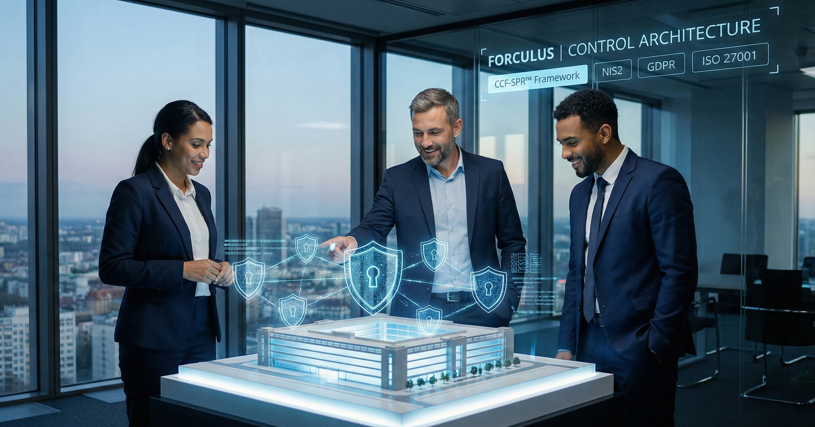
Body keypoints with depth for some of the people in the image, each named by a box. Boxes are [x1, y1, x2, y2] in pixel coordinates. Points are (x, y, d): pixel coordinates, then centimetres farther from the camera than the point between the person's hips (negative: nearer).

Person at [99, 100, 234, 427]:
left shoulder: (201, 194, 13)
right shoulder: (134, 191, -9)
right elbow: (111, 267, -14)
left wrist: (219, 271, 1)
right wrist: (183, 270, -20)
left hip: (201, 330, 7)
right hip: (154, 337, -7)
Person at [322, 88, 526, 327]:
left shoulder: (491, 172, 5)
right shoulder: (398, 178, 5)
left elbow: (513, 242, 8)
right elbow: (374, 228, -2)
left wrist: (507, 300, -3)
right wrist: (351, 242, -25)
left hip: (479, 310, 1)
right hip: (417, 311, 0)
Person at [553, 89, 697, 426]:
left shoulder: (658, 182, -10)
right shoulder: (580, 193, 13)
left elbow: (680, 271, -14)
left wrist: (655, 345, -14)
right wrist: (566, 345, 11)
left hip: (638, 347, -6)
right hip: (590, 345, 7)